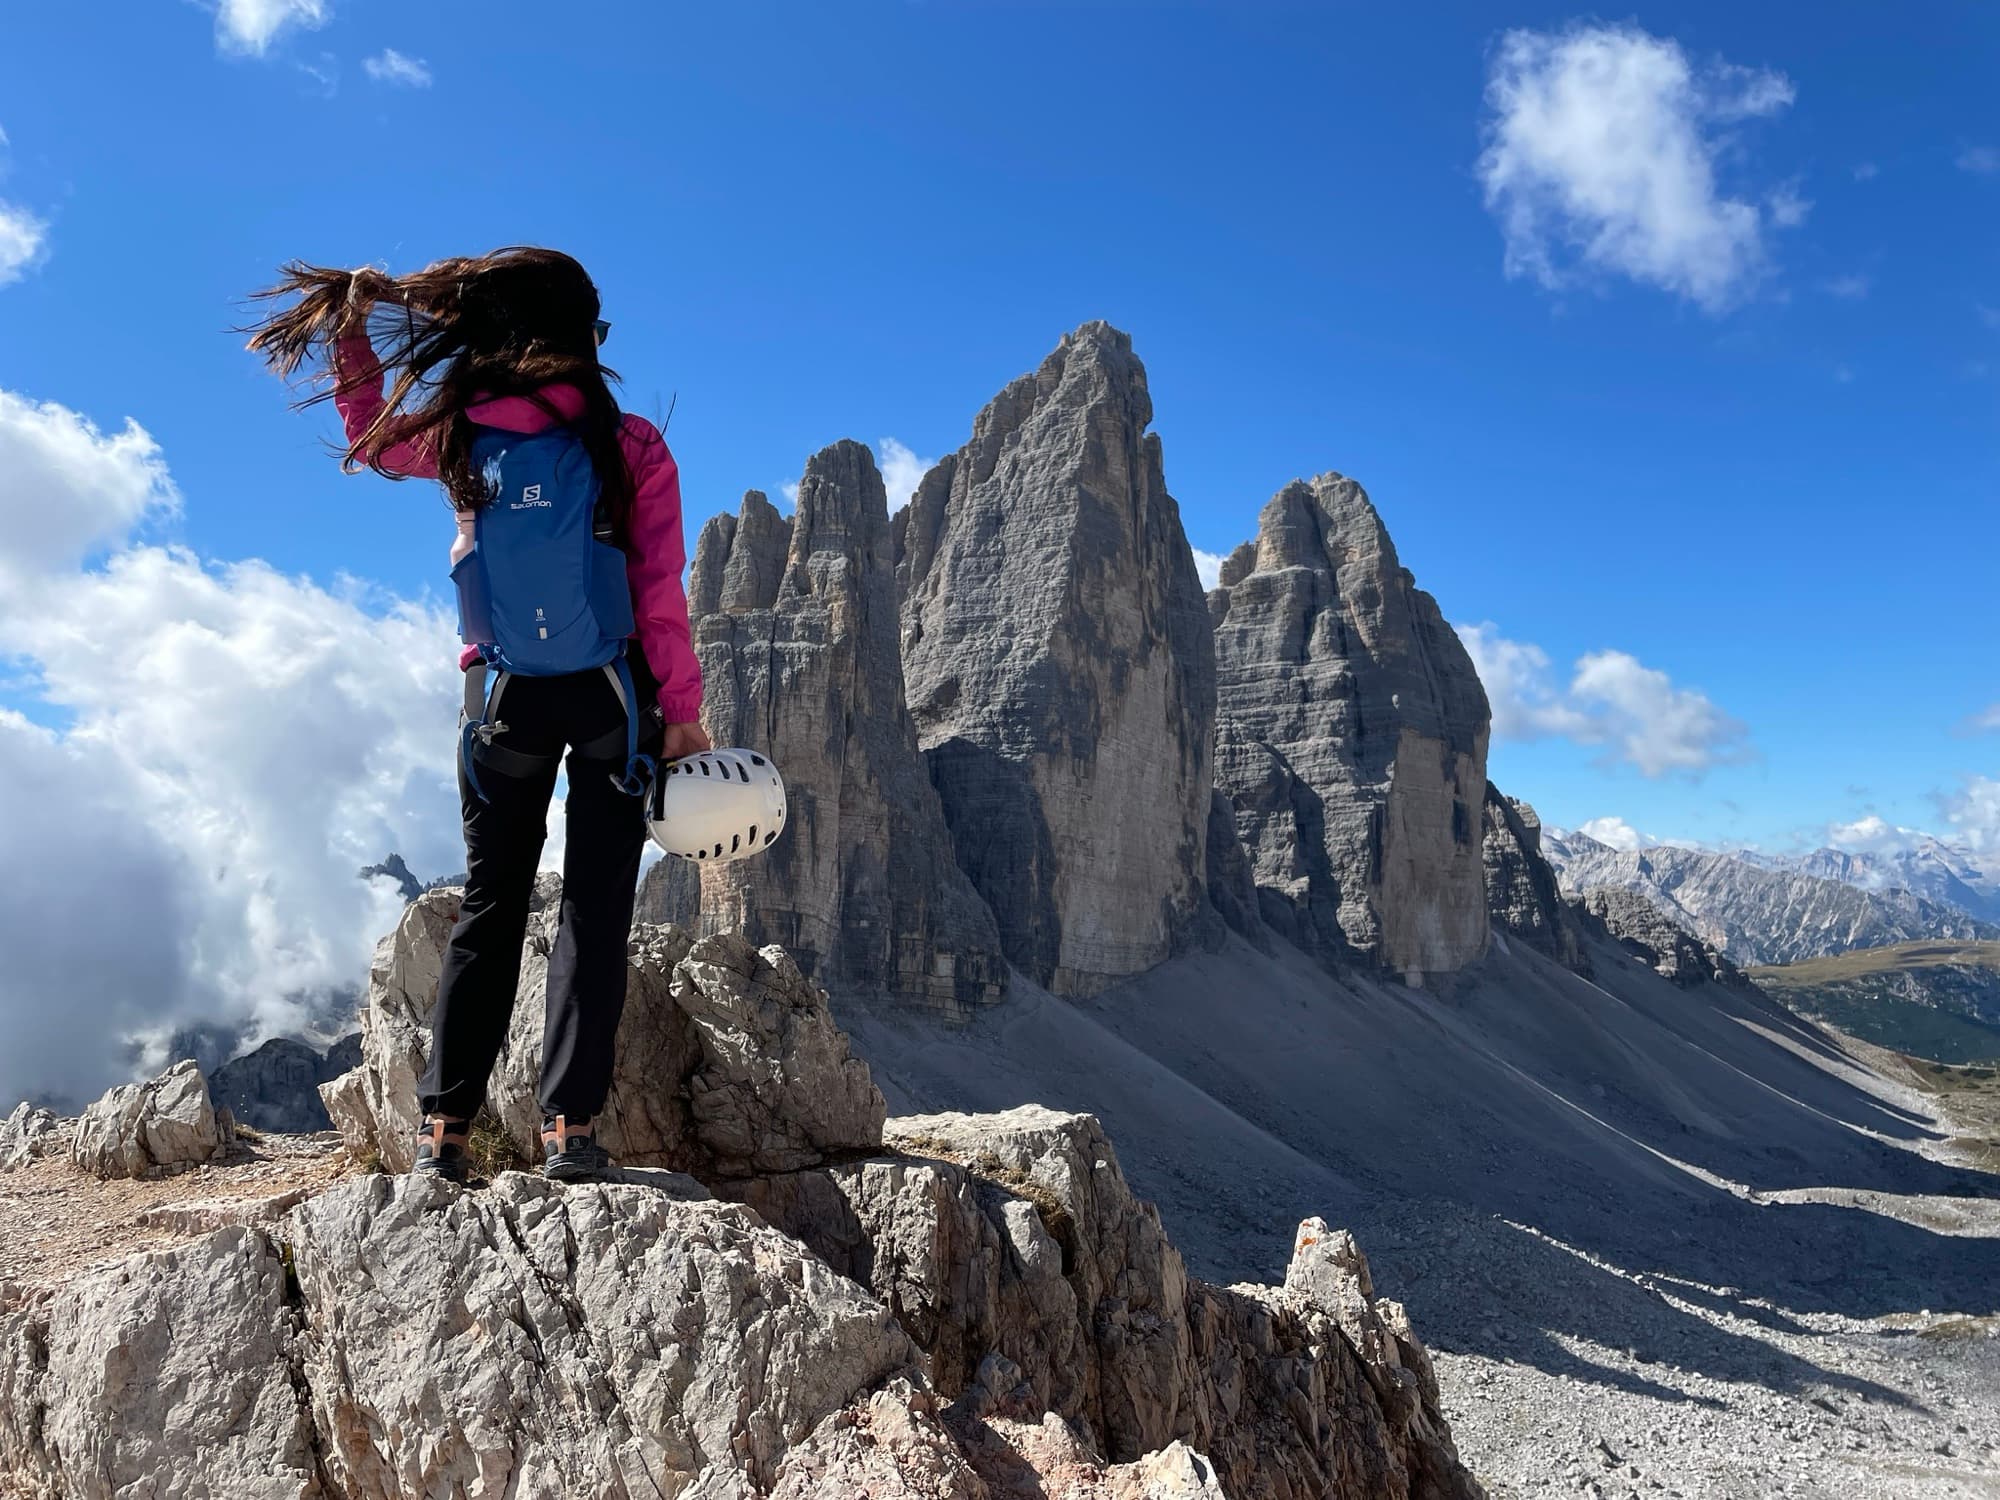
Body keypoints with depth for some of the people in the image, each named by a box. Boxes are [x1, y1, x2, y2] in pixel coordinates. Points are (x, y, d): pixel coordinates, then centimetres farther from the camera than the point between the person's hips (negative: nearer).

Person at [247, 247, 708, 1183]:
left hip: (505, 695, 2)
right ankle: (569, 1126, -1)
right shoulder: (633, 445, -7)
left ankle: (443, 1126, 12)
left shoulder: (460, 436, -1)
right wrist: (683, 710, -5)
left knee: (489, 908, 12)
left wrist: (353, 326, 23)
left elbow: (368, 438, 21)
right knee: (596, 908, 2)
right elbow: (660, 592, -9)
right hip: (612, 693, -2)